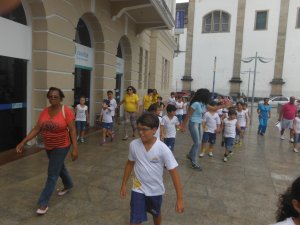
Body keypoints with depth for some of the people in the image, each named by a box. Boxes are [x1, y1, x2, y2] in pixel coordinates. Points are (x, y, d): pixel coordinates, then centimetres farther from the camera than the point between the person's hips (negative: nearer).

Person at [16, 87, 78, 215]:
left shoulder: (66, 111, -19)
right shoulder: (44, 112, -3)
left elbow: (72, 130, -18)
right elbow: (36, 129, 0)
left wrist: (75, 148, -21)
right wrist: (23, 142, -8)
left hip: (61, 147, -6)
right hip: (49, 147, 6)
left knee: (52, 174, -1)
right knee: (59, 167, 25)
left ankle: (43, 203, 12)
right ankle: (68, 185, 50)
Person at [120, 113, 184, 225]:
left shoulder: (163, 149, -24)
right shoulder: (133, 145, -15)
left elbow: (173, 172, -19)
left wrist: (179, 198, -18)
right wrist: (123, 185, 8)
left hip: (156, 190, 0)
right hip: (138, 189, 1)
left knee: (156, 214, 26)